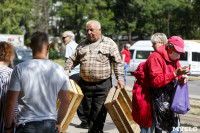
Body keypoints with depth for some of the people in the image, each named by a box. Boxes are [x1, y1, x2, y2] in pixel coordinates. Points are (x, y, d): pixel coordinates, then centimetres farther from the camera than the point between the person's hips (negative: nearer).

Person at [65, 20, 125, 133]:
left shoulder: (109, 43, 2)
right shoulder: (82, 45, 13)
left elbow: (118, 62, 1)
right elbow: (73, 60, 20)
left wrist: (120, 78, -8)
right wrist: (66, 70, 5)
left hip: (103, 85, -4)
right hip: (85, 84, 4)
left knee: (99, 112, -6)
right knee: (87, 111, 8)